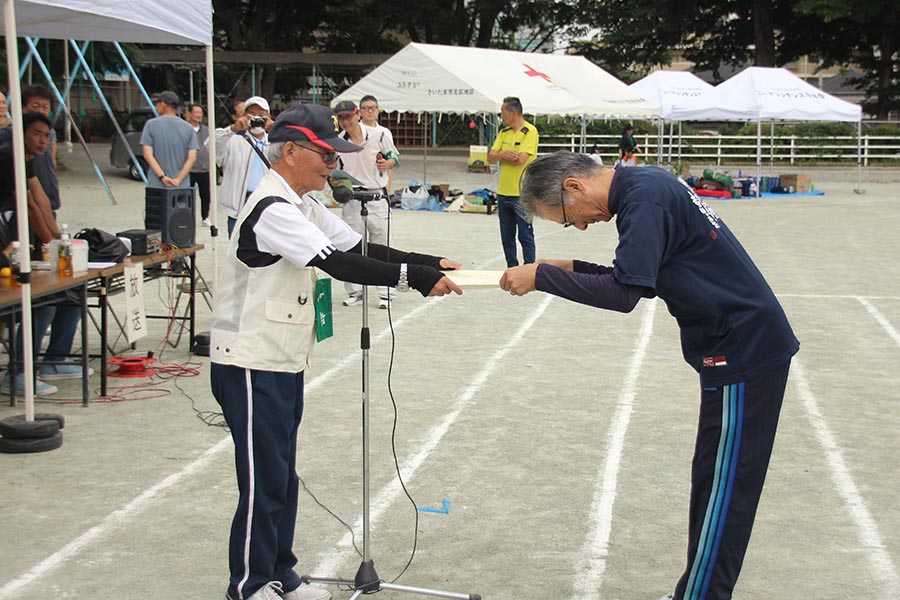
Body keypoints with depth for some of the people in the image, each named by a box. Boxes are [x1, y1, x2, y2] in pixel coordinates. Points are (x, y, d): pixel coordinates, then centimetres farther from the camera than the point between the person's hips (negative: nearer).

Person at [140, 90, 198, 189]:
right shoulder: (188, 128, 7)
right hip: (182, 187, 2)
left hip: (157, 186, -2)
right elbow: (192, 157, -3)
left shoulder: (151, 125, 1)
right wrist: (178, 180, -9)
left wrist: (162, 177, -12)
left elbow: (148, 155, -7)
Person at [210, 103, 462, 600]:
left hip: (283, 363, 10)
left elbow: (361, 248, 9)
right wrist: (416, 277, -29)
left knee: (282, 474, 16)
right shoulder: (273, 209, -21)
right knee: (263, 480, -2)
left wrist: (434, 265, -1)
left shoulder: (303, 205, 12)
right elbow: (340, 265, -29)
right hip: (252, 364, -10)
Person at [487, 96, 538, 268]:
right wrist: (504, 154, -17)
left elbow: (521, 159, -20)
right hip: (503, 192, 7)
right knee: (507, 237, 11)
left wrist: (500, 156, -3)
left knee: (525, 236, -2)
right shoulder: (504, 132, 13)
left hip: (522, 194, -7)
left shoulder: (530, 131, -9)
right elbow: (490, 157, 5)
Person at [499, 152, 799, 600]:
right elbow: (641, 278, 17)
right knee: (716, 483, 15)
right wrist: (572, 269, 7)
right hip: (750, 344, 10)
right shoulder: (647, 186, 12)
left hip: (743, 353, -10)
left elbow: (623, 293, -24)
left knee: (722, 490, -2)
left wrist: (541, 276, -18)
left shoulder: (645, 198, -19)